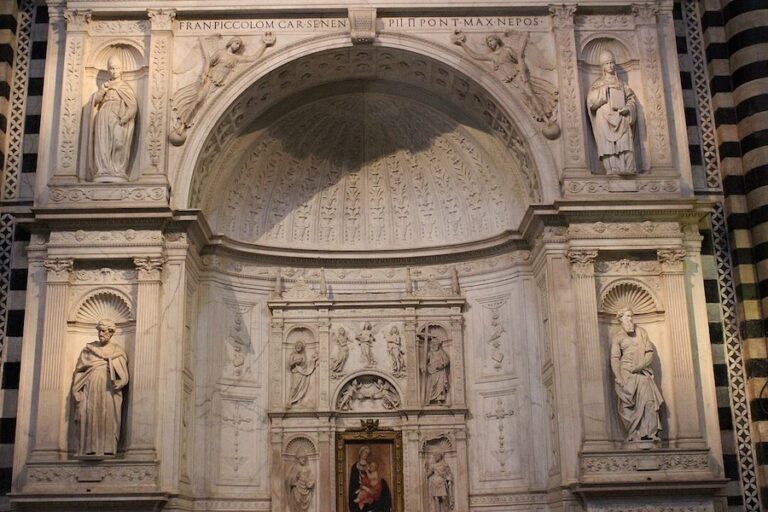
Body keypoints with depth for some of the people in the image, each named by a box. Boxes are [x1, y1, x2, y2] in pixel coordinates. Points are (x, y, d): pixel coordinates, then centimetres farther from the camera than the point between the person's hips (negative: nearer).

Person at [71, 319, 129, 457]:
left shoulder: (118, 352, 13)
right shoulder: (88, 349, 15)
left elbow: (123, 377, 11)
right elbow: (79, 372, 11)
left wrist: (117, 384, -9)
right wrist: (77, 393, 2)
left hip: (109, 393, -1)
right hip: (90, 392, 1)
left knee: (108, 420, -12)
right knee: (89, 420, -10)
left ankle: (107, 450, -15)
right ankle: (90, 451, -13)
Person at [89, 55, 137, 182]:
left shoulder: (125, 87, 14)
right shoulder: (105, 85, 24)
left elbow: (133, 106, 3)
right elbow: (95, 101, 12)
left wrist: (124, 118, -14)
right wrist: (103, 89, -4)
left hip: (119, 120, -3)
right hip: (104, 119, 3)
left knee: (119, 142, -21)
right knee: (103, 144, -13)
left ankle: (117, 173, -28)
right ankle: (104, 173, -21)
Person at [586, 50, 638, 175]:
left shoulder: (621, 83, 24)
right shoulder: (598, 83, 17)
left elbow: (632, 99, 16)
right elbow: (591, 102, 3)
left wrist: (628, 109, -4)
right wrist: (604, 89, -3)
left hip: (621, 121, 2)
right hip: (605, 120, -2)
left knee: (625, 146, -17)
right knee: (609, 148, -18)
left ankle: (628, 173, -28)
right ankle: (613, 172, -27)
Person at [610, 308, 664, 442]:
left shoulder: (641, 332, 15)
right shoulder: (617, 336, 7)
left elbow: (649, 352, 9)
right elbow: (615, 358, 0)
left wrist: (640, 366, -8)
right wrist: (619, 379, -11)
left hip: (642, 373, 2)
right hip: (626, 374, -2)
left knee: (649, 401, -14)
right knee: (628, 406, -9)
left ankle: (649, 433, -16)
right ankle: (634, 434, -7)